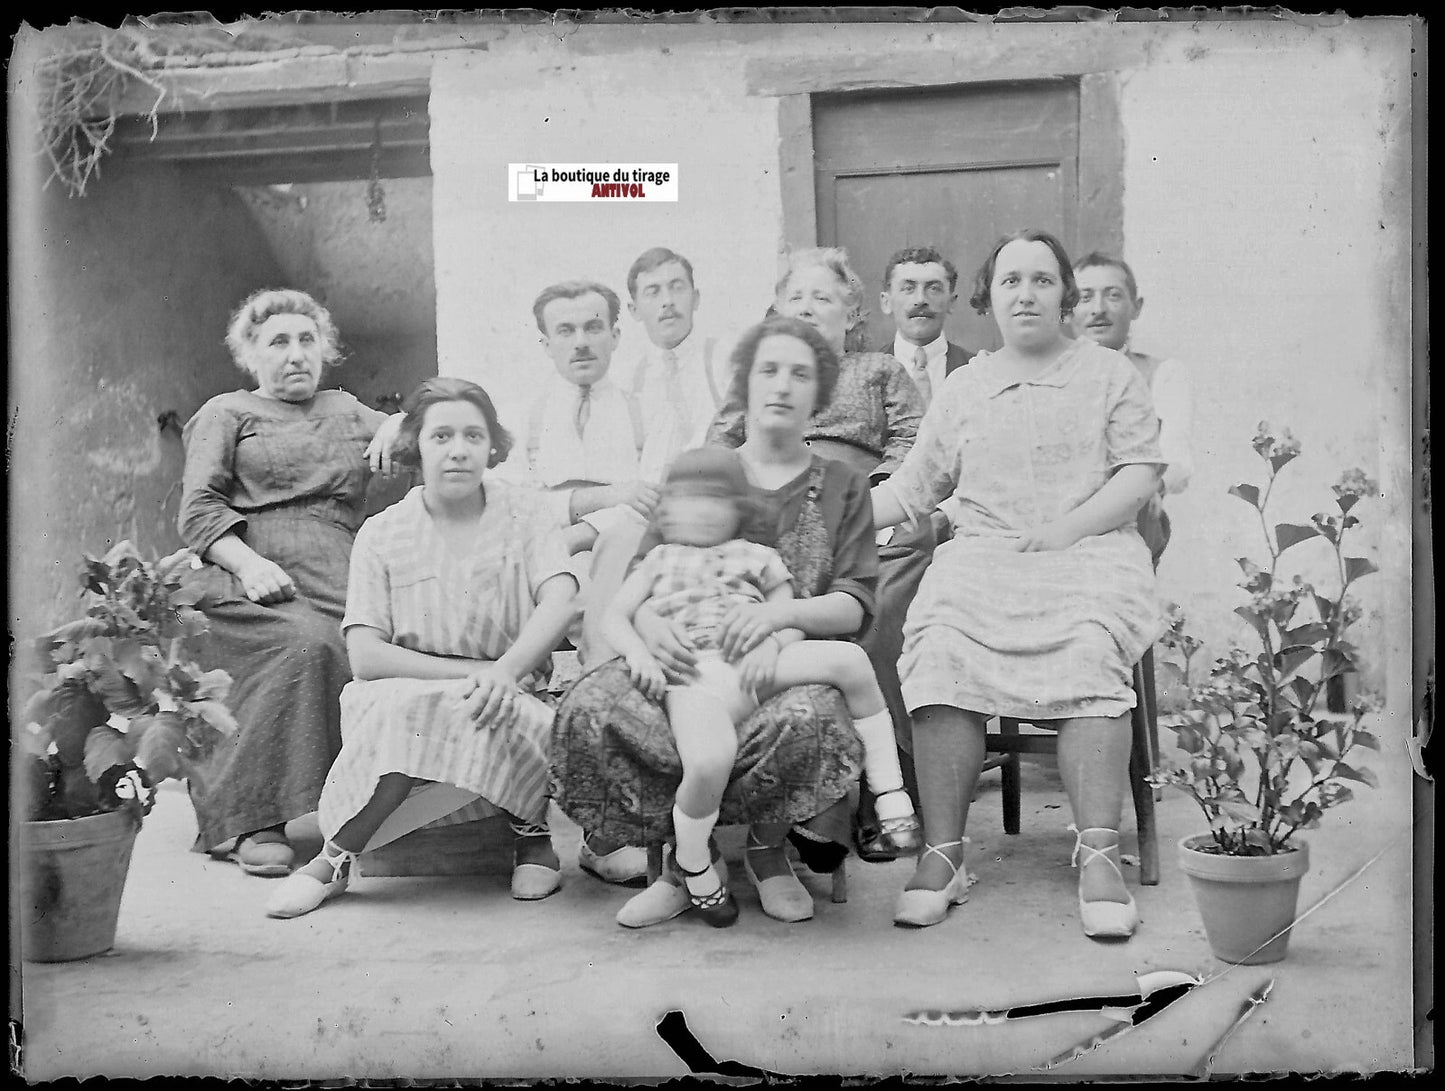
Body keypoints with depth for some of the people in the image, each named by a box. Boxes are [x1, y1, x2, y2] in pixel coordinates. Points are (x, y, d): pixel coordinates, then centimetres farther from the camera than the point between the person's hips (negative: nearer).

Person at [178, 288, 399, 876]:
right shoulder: (226, 413, 18)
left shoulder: (346, 412, 30)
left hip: (336, 579, 4)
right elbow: (198, 509, 5)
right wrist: (248, 562, -14)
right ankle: (249, 820, -28)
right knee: (307, 643, -36)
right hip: (251, 576, -4)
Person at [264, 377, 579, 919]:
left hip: (508, 701, 1)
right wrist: (470, 671, -16)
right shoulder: (382, 534, 4)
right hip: (404, 699, 0)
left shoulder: (520, 511, 6)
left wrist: (504, 670, -28)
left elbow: (560, 600, -11)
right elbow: (366, 656, -6)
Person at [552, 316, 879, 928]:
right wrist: (649, 623, -18)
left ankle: (768, 854, -5)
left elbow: (854, 606, 3)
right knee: (588, 710, -29)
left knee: (802, 718, -39)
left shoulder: (842, 487, 14)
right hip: (690, 660, 2)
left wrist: (781, 613, -19)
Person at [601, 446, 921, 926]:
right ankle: (692, 863, -5)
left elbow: (792, 621, 19)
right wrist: (638, 652, -4)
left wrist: (773, 643, -6)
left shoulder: (756, 557, 27)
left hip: (753, 665, 2)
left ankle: (890, 793, -14)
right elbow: (616, 615, 19)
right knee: (710, 760, -35)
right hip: (692, 676, -2)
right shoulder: (660, 560, 28)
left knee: (849, 658, -24)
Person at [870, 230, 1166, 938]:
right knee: (941, 649, -30)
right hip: (982, 553, 2)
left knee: (1092, 655, -34)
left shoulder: (1110, 375, 15)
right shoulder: (962, 390, 22)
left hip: (1091, 552, -1)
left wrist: (1066, 530, -10)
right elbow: (914, 488, 20)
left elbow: (1140, 475, 5)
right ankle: (943, 854, -28)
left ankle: (1098, 856, -34)